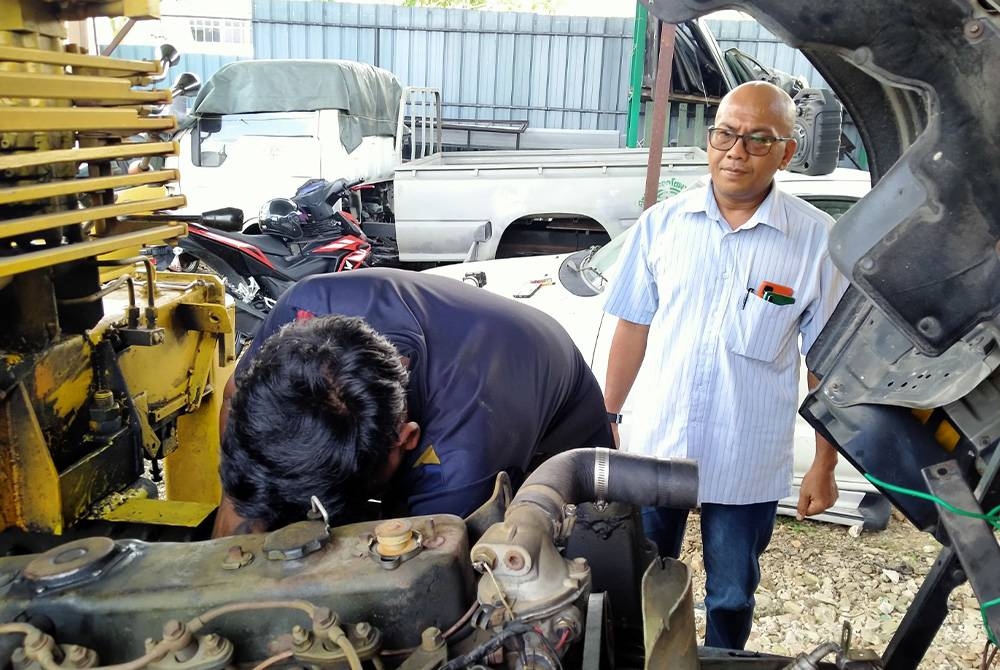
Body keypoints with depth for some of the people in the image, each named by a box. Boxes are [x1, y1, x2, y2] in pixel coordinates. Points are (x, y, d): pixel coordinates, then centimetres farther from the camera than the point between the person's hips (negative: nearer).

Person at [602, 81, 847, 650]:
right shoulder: (663, 223, -3)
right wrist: (606, 418, 6)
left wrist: (825, 465, -4)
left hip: (749, 467, -2)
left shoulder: (817, 240, -9)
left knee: (731, 600, 18)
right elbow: (634, 327, 4)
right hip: (656, 448, 2)